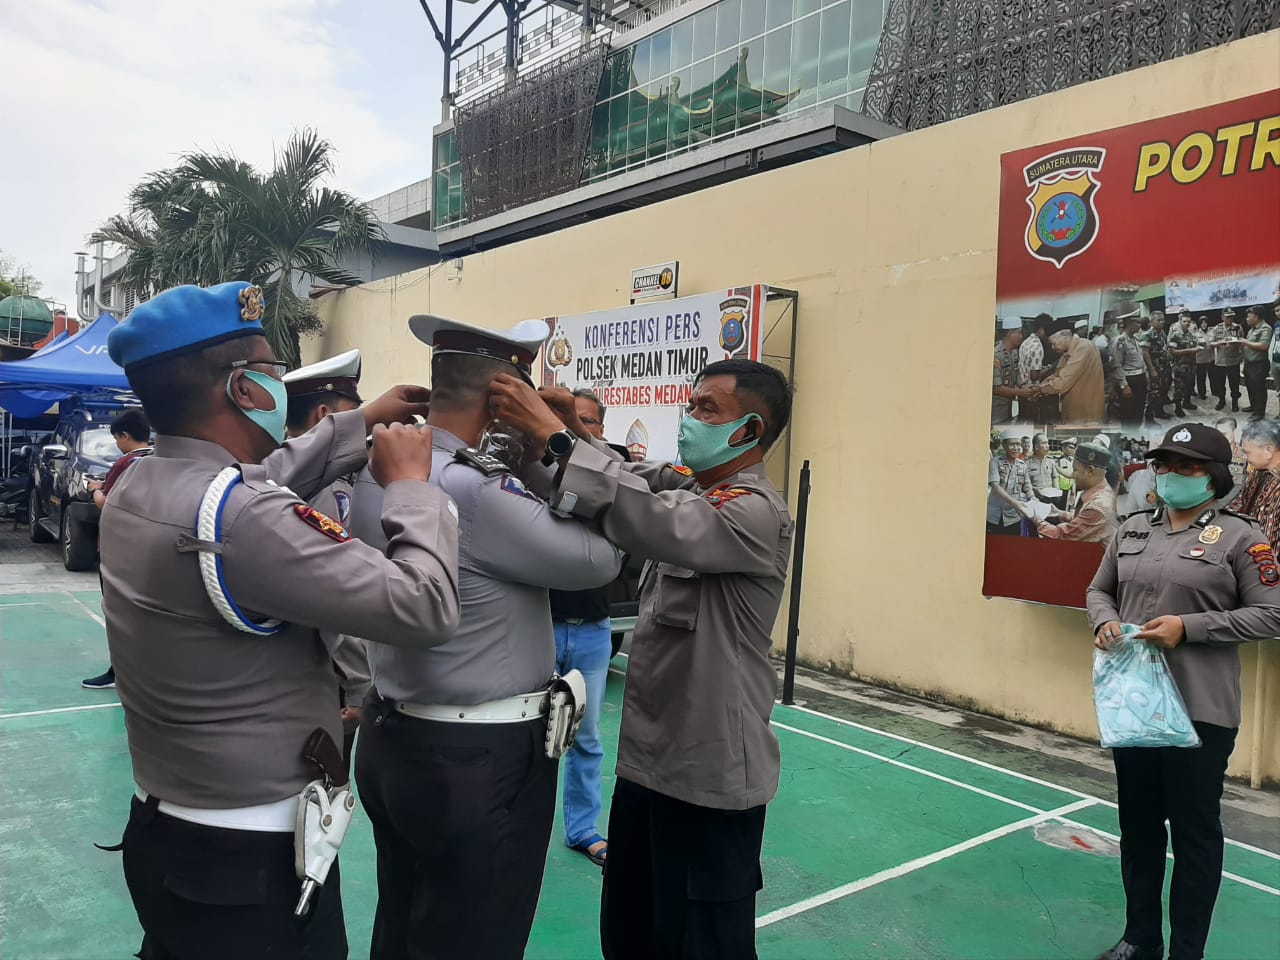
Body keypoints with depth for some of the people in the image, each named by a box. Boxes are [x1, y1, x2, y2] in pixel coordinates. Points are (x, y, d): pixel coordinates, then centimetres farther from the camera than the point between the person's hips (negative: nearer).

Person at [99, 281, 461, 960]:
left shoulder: (135, 489, -1)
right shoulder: (239, 518, -29)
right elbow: (424, 609, -29)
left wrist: (361, 424, 18)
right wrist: (412, 485, -14)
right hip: (251, 858, -8)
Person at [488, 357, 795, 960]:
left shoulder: (757, 512, -21)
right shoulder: (687, 485, 9)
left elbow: (658, 525, -37)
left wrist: (555, 436, -37)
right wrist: (573, 427, -16)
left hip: (709, 774, -8)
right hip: (647, 758, 8)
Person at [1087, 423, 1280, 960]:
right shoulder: (1132, 530, 8)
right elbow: (1100, 590, 17)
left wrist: (1188, 627, -17)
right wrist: (1104, 622, -5)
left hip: (1200, 709, -5)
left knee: (1195, 830, 7)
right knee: (1138, 824, 16)